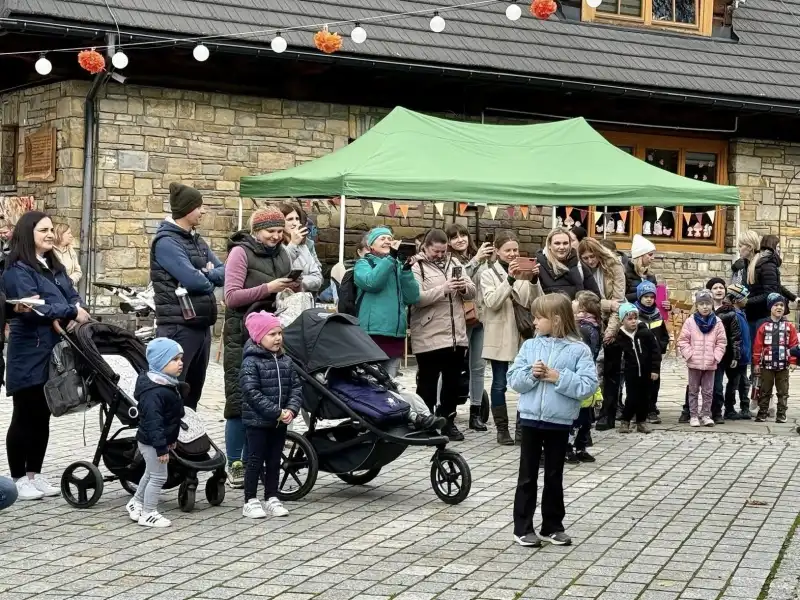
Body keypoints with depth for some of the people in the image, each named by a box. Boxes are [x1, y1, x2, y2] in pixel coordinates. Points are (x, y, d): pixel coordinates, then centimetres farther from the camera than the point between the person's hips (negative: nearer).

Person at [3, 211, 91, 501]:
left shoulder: (55, 267, 18)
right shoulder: (18, 270, -10)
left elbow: (73, 296, 9)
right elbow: (34, 308, -22)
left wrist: (76, 314, -12)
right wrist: (72, 312, -17)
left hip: (53, 352, 8)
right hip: (29, 354, -8)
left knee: (43, 417, 13)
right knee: (24, 417, 0)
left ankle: (34, 474, 22)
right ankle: (19, 479, 9)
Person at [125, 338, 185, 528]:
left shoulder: (169, 385, 6)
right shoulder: (153, 392, -28)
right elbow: (153, 421, -30)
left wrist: (171, 439, 24)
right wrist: (161, 447, -29)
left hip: (158, 440, 11)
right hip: (151, 441, -11)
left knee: (151, 474, 24)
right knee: (158, 477, -1)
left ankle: (136, 503, 40)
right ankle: (148, 514, 11)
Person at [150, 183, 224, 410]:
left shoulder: (197, 241, 16)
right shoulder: (166, 241, -11)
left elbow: (224, 272, 11)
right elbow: (192, 279, -21)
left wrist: (205, 275, -9)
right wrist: (210, 279, 0)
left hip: (202, 324, 9)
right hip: (178, 327, -9)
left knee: (193, 391, 14)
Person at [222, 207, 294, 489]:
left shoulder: (282, 254, 15)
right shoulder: (241, 252, -4)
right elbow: (231, 296, -12)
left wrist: (294, 288, 1)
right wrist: (267, 288, -20)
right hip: (243, 335, -6)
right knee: (240, 399, -6)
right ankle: (234, 465, 0)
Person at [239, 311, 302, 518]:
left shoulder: (286, 361, 7)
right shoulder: (251, 362, -13)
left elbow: (296, 387, 6)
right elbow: (252, 393, -20)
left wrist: (291, 409, -13)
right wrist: (277, 412, -22)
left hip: (280, 423, 6)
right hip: (257, 421, -6)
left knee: (274, 461, 13)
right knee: (255, 461, 1)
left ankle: (272, 499, 23)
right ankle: (250, 502, 8)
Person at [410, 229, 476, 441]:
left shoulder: (454, 263, 13)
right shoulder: (416, 267, -6)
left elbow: (472, 292, 13)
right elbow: (415, 297, -19)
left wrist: (464, 287, -10)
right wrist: (443, 289, -25)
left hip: (457, 335, 6)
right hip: (429, 338, -6)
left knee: (453, 383, 13)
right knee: (428, 383, 2)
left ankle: (448, 422, 24)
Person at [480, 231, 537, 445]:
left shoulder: (523, 272, 8)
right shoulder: (489, 274, 1)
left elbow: (533, 303, -2)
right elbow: (492, 302, -14)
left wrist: (532, 280, -18)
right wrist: (510, 279, -22)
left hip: (523, 334, 3)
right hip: (500, 337, -3)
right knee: (500, 384, 2)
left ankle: (522, 427, 12)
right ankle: (502, 429, 8)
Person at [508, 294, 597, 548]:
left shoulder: (578, 350, -7)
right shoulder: (529, 346, 3)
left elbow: (588, 386, -14)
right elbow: (513, 380, 2)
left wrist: (559, 378, -19)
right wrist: (530, 374, -16)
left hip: (560, 423, -2)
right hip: (531, 419, 2)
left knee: (554, 476, 11)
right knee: (527, 476, 6)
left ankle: (552, 527, 22)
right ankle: (523, 528, 13)